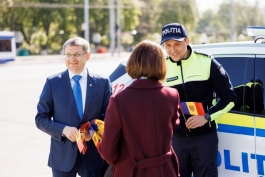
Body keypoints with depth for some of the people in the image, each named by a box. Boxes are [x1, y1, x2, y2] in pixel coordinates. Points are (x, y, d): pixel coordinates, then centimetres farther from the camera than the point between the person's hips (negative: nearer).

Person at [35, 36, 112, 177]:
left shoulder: (102, 83, 1)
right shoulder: (53, 82, -1)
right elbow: (41, 118, -1)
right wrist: (64, 130, -17)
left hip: (93, 155, 1)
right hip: (63, 155, 0)